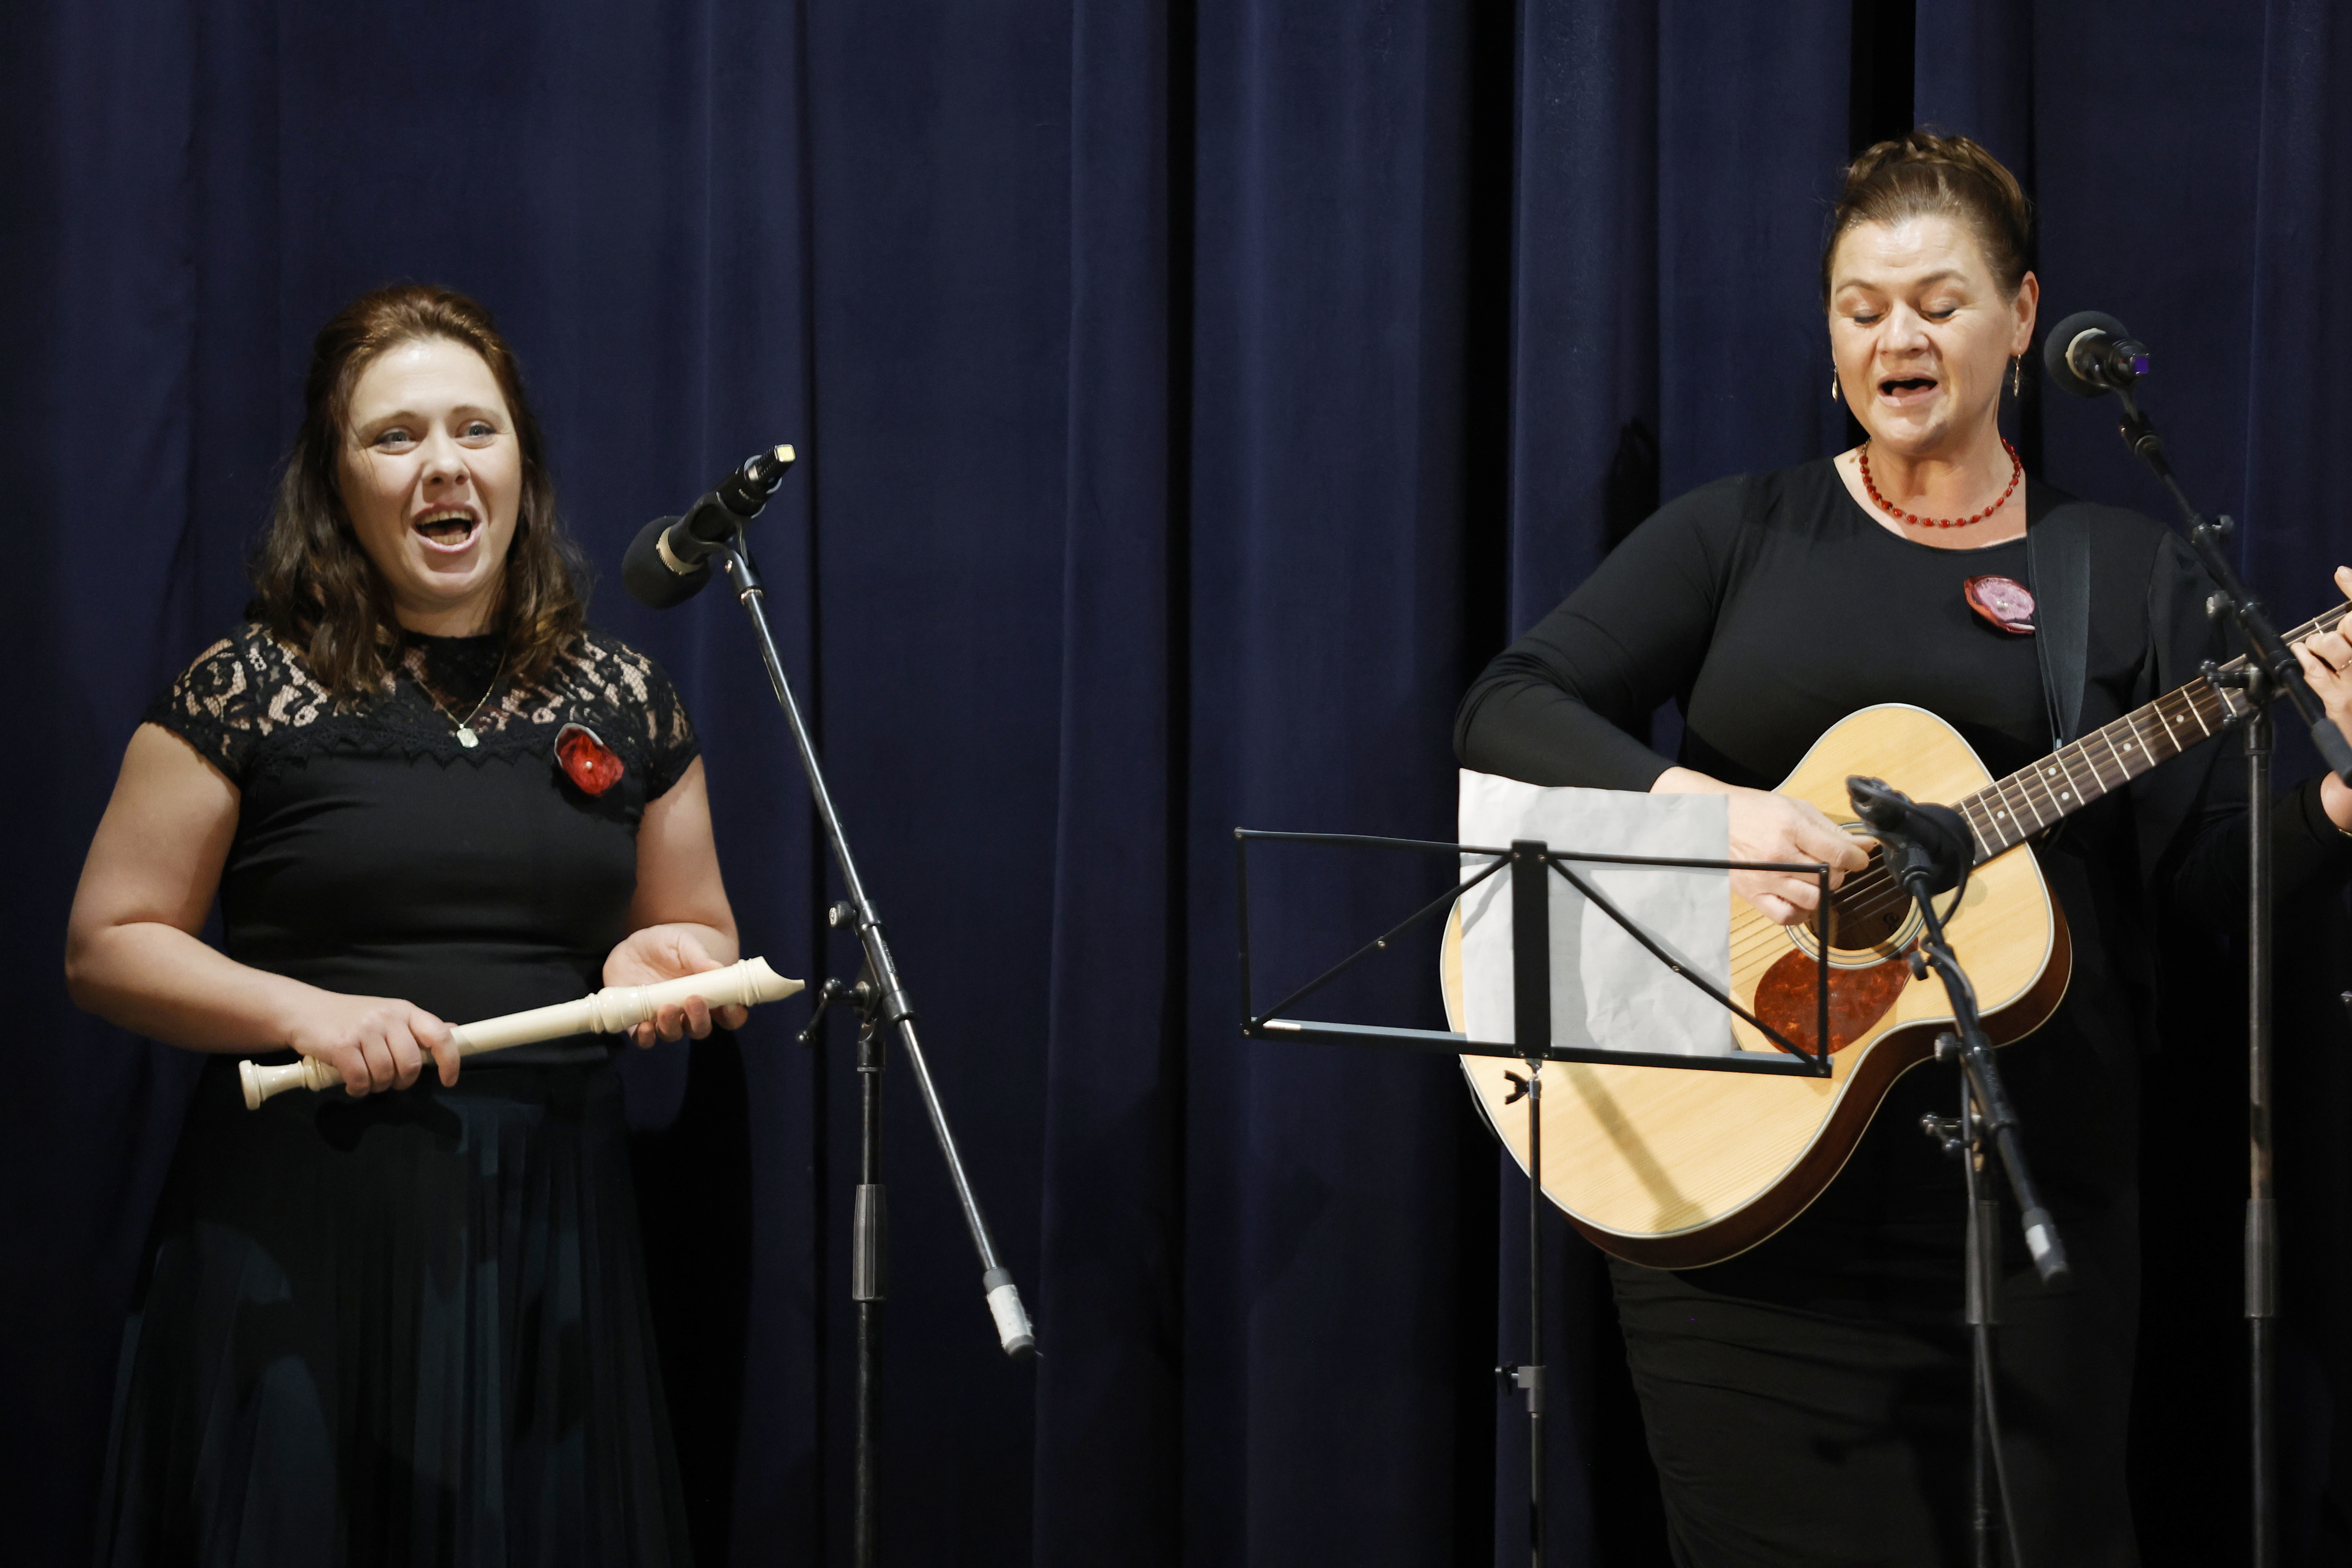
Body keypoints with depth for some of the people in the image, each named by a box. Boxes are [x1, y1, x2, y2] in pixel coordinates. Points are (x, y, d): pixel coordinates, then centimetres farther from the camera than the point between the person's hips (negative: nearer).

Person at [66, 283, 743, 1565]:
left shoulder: (622, 700, 10)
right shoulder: (248, 693, -1)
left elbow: (704, 935, 19)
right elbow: (108, 946, 0)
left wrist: (672, 960, -5)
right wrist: (308, 1011, -15)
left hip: (546, 1222, 3)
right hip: (302, 1227, -3)